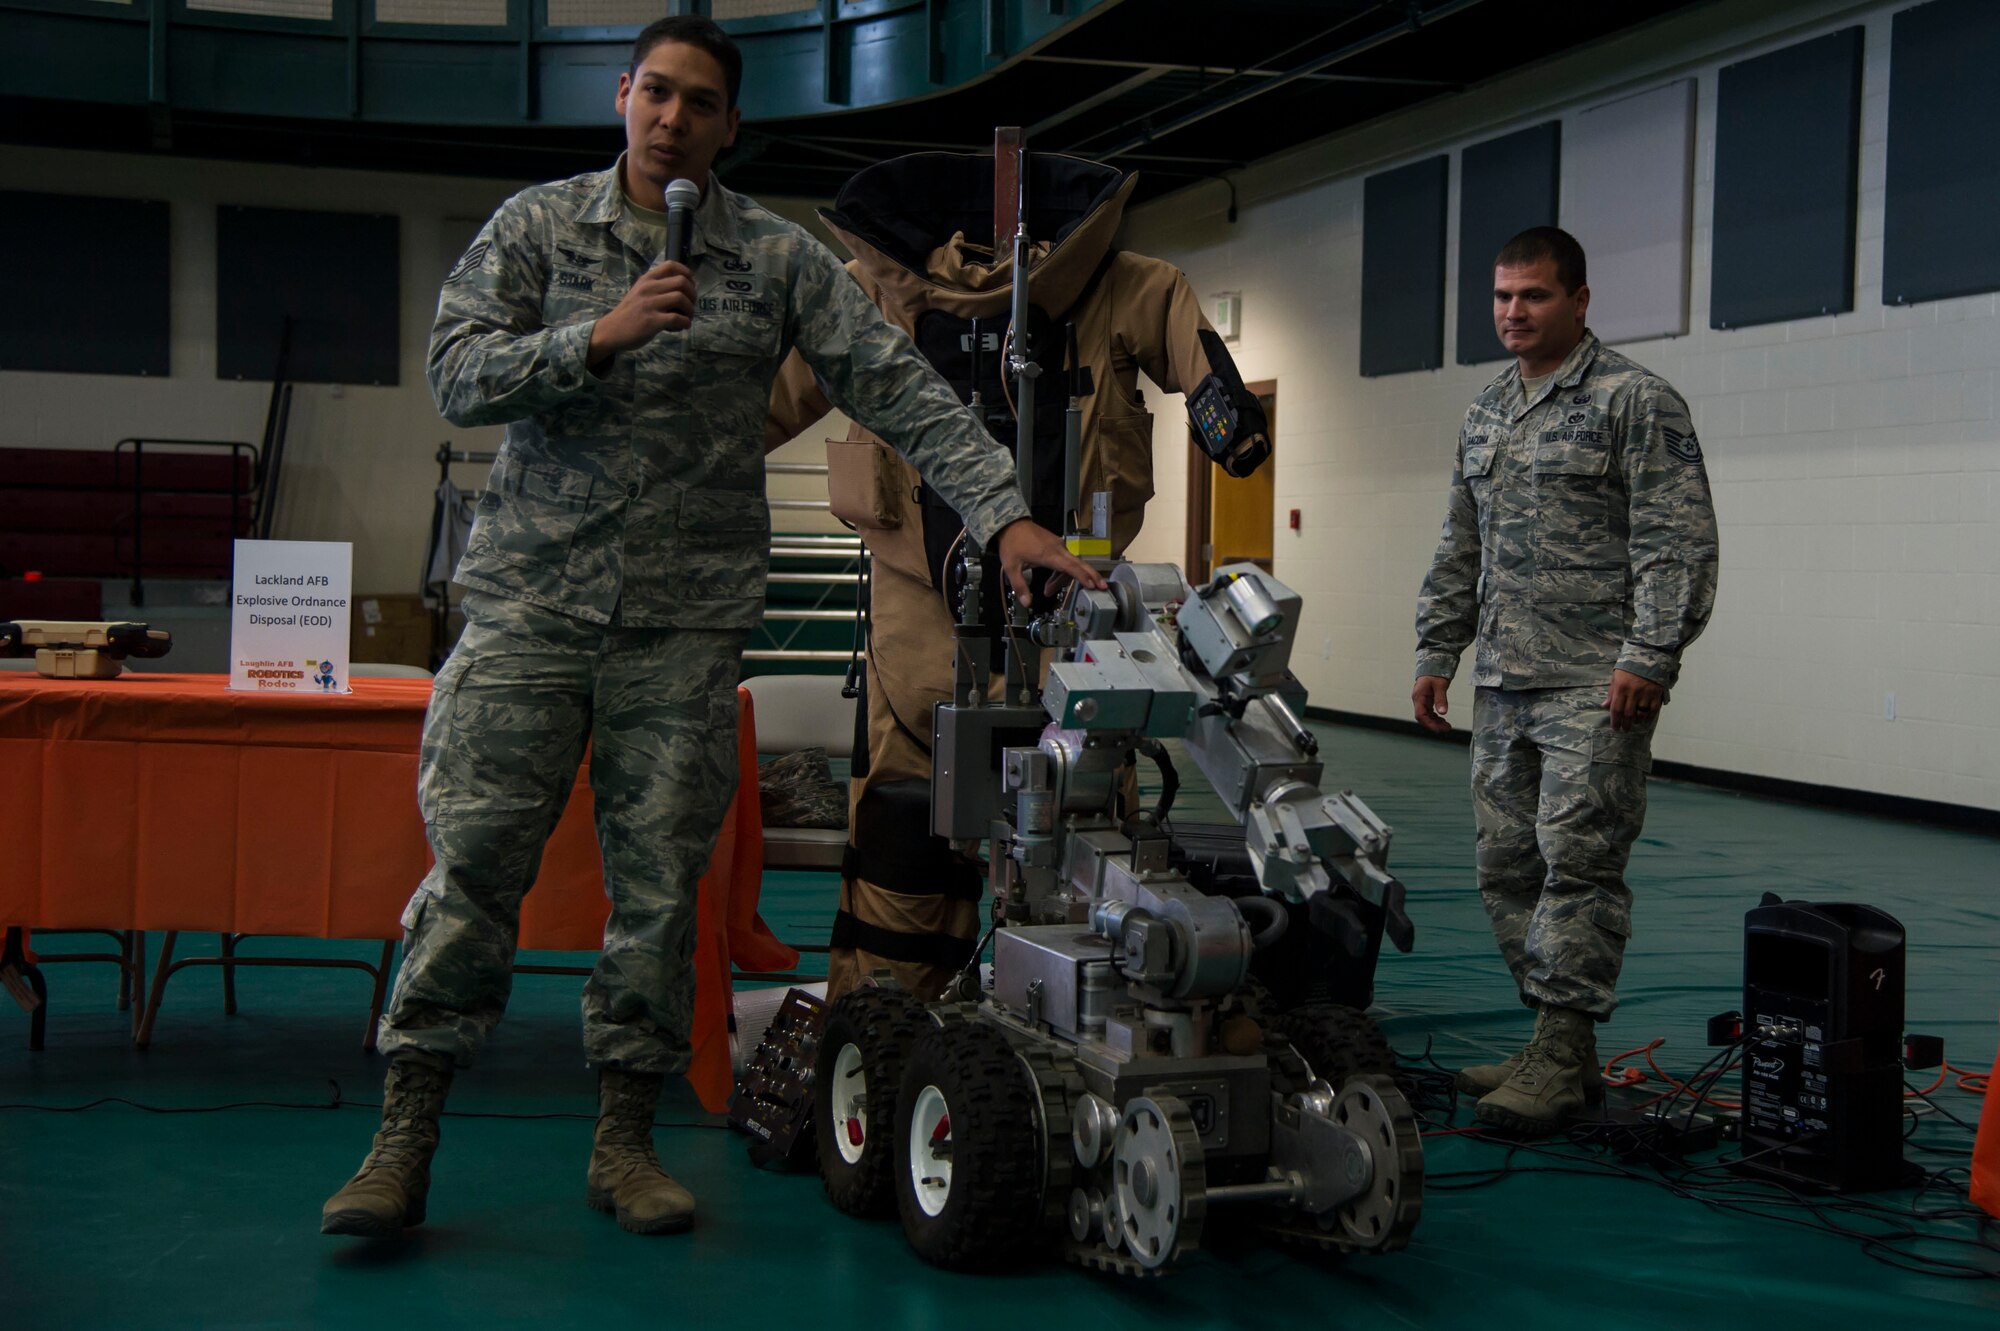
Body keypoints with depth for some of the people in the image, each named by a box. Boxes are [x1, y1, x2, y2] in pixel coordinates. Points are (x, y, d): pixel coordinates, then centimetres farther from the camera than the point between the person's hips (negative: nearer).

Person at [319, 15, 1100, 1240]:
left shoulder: (779, 258, 5)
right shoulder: (539, 226, 5)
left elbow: (899, 388, -2)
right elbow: (459, 376, -5)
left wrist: (1004, 512, -12)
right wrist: (602, 336, -19)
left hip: (687, 618, 1)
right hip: (533, 597, 0)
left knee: (660, 880, 3)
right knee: (472, 859, -4)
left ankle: (625, 1138, 15)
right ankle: (405, 1141, 5)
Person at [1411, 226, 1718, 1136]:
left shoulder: (1635, 402, -4)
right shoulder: (1484, 415, 19)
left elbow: (1677, 546, -11)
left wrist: (1647, 658, -19)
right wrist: (1436, 651, 18)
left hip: (1596, 685, -8)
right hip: (1502, 684, 8)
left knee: (1578, 862, -9)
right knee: (1508, 865, 8)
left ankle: (1561, 1052, -4)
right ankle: (1560, 1050, 16)